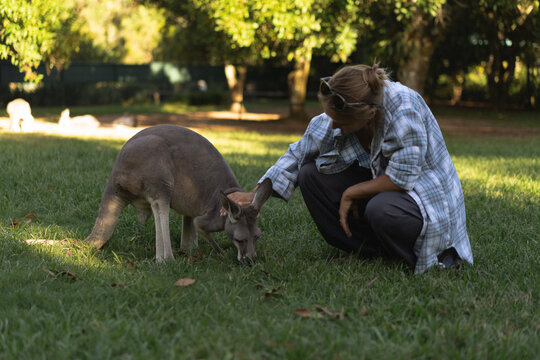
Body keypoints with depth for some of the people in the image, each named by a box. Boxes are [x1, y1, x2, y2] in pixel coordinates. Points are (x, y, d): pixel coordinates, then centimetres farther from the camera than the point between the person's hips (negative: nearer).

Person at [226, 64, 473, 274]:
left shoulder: (404, 108, -31)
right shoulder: (332, 120, -12)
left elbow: (401, 178, -29)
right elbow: (298, 155, 0)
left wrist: (351, 193, -18)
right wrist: (255, 195, -5)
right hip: (380, 186, 7)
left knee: (383, 209, -39)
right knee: (311, 174, -9)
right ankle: (376, 250, -7)